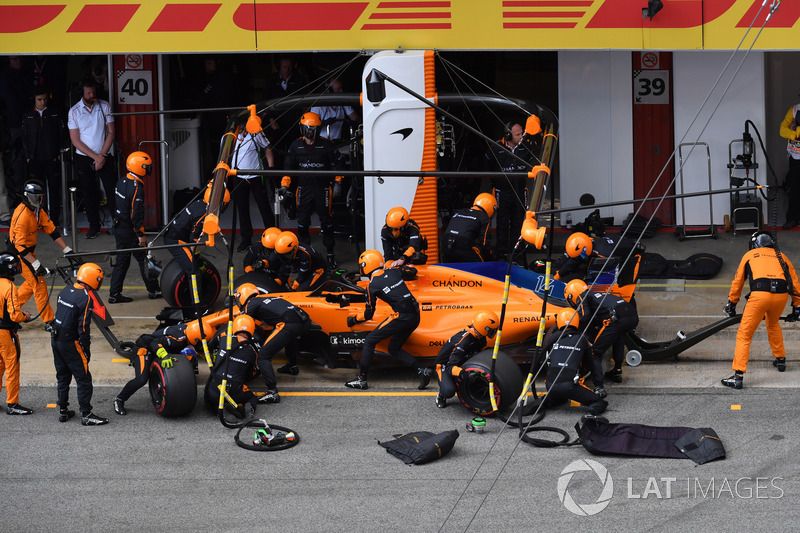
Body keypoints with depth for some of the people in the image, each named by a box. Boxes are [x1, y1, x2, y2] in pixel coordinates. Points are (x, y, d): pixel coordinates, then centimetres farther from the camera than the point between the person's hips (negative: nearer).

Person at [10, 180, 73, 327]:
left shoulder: (38, 211, 2)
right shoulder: (23, 215, -27)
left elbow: (52, 230, 8)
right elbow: (20, 245, -30)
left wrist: (67, 250, 5)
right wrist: (36, 265, -32)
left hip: (29, 251, 9)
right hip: (20, 254, -9)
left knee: (32, 282, 18)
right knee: (39, 284, -7)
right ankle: (49, 321, -1)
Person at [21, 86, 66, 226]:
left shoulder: (55, 115, 7)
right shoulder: (28, 117, 10)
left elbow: (63, 135, 7)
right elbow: (25, 137, 11)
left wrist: (60, 154, -1)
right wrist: (27, 156, 3)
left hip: (53, 158, -1)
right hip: (35, 159, 1)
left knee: (54, 189, 1)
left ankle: (54, 218, 9)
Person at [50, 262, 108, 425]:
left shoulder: (66, 291, 4)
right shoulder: (86, 299, -19)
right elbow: (83, 328, -19)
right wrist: (86, 349, -11)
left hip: (56, 340, 8)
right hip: (70, 344, -8)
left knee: (63, 377, 19)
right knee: (83, 379, 0)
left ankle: (63, 411, 26)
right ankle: (86, 415, 2)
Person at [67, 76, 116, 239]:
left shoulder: (104, 106, -1)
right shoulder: (74, 111, -3)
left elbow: (111, 133, -1)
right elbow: (75, 140, -5)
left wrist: (102, 156, -10)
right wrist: (95, 157, -11)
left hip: (105, 156, 0)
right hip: (84, 158, 0)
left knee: (112, 191, -5)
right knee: (88, 193, 4)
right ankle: (94, 226, 15)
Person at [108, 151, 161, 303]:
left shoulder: (122, 181, 7)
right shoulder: (136, 187, -22)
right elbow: (136, 214, -24)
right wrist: (141, 234, -18)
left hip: (119, 228, 9)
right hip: (130, 232, -9)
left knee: (122, 261, 12)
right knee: (144, 259, 6)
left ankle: (114, 294, 12)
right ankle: (153, 290, 17)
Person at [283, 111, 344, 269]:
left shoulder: (326, 145, -2)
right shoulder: (296, 146, 6)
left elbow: (337, 164, 5)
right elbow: (289, 167, 12)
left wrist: (338, 183, -1)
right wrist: (284, 185, 5)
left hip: (322, 189, -2)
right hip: (303, 189, 2)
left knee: (326, 222, 2)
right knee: (302, 222, 3)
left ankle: (330, 254, 12)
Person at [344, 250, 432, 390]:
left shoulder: (372, 286, -3)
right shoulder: (393, 272, 12)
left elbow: (368, 314, 5)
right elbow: (413, 272, 32)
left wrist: (354, 320, 23)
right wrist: (402, 268, 51)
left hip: (401, 317, -7)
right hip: (415, 317, 7)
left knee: (369, 341, 5)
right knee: (394, 349, 19)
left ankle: (362, 379, 5)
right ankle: (422, 371, 4)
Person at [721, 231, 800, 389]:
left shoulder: (749, 255, 24)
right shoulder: (781, 257, 29)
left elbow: (737, 282, 27)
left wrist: (731, 304, 37)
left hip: (760, 295, -3)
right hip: (781, 295, 3)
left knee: (744, 335, 0)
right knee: (773, 324, 34)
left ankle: (738, 376, -10)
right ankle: (780, 360, 42)